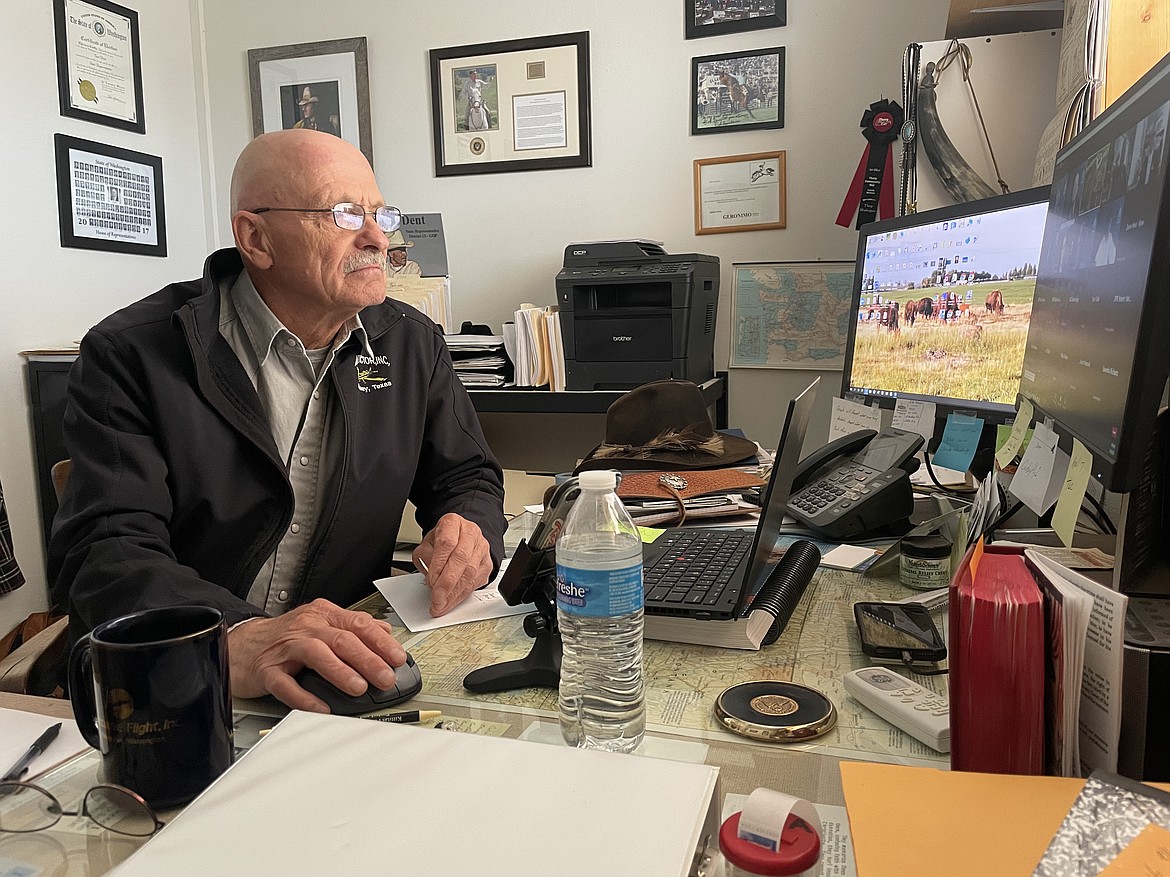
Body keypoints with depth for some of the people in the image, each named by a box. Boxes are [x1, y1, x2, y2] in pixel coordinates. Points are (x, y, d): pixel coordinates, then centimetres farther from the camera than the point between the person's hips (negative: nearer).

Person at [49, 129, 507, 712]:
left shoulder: (413, 343, 8)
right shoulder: (133, 356, -6)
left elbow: (466, 474, 16)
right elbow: (102, 550, -14)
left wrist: (468, 529, -9)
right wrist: (235, 639, -33)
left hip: (347, 679, 3)